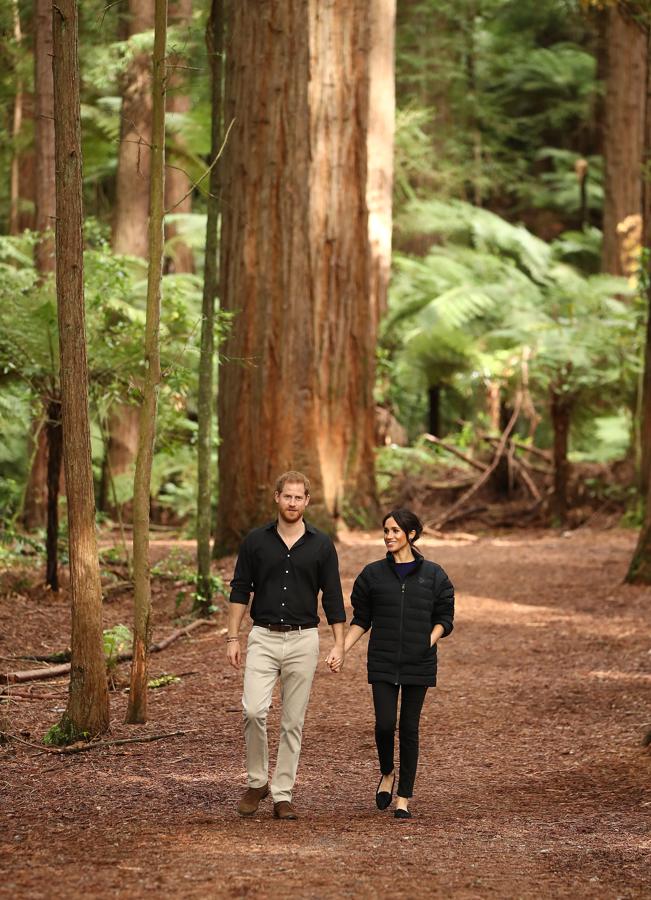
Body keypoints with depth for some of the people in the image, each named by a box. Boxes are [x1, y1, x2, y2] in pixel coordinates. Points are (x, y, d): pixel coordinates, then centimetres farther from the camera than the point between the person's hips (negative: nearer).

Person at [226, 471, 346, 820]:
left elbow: (333, 598, 3)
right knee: (253, 710, -14)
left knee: (293, 721, 3)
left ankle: (282, 795, 9)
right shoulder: (256, 540, 2)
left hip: (303, 639, 0)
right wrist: (233, 638, -1)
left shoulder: (321, 545, 2)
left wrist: (339, 646, -3)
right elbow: (239, 591, 6)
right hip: (263, 637, 0)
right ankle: (257, 781, 5)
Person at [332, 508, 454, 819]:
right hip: (383, 663, 0)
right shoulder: (373, 574, 5)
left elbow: (444, 618, 6)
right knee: (384, 724, -10)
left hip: (418, 664, 0)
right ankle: (386, 774, 20)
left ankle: (404, 797, 11)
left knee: (409, 729, 2)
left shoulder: (432, 575, 2)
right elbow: (361, 619, 9)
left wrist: (430, 640, -13)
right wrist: (341, 651, -2)